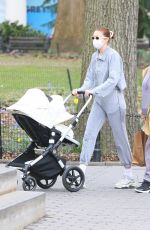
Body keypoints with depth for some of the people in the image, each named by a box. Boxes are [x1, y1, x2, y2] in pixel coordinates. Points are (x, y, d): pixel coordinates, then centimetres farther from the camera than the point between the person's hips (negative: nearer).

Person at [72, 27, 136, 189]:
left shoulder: (113, 56, -13)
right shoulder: (95, 56, 9)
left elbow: (113, 79, -22)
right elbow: (90, 78, 11)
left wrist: (94, 91, -29)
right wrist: (81, 90, -7)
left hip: (113, 101, -7)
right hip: (99, 102, 7)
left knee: (120, 138, 3)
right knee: (89, 134, -5)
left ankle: (129, 177, 14)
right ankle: (81, 171, -9)